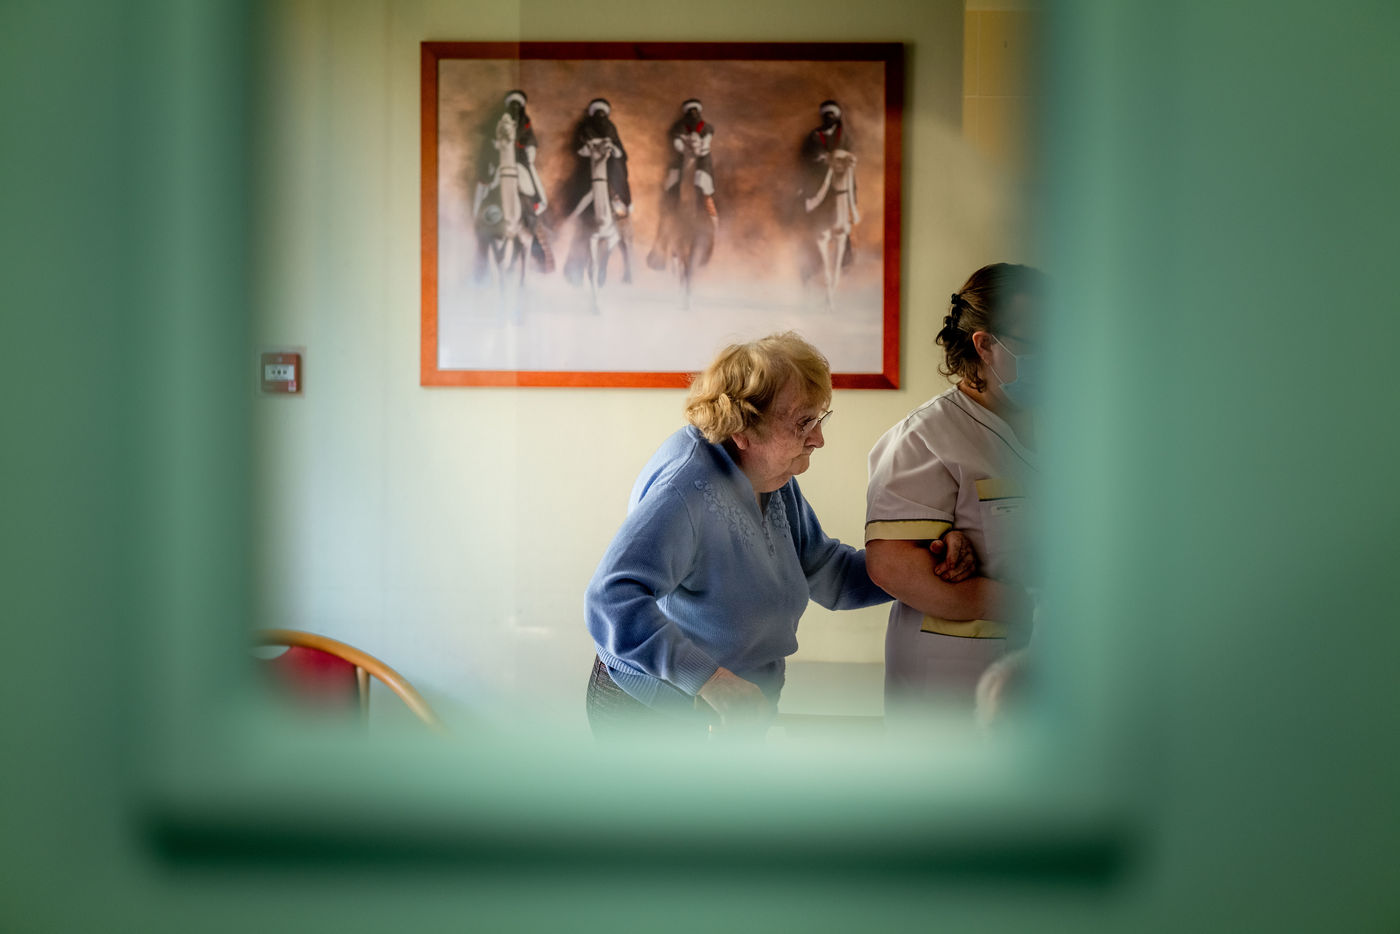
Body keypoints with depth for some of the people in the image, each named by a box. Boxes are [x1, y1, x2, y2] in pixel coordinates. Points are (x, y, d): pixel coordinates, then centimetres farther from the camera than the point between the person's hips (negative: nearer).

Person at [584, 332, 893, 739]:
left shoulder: (776, 480, 0)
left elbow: (826, 573, 9)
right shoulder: (689, 487, -31)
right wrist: (709, 678, -43)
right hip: (656, 716, -9)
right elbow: (612, 599, -40)